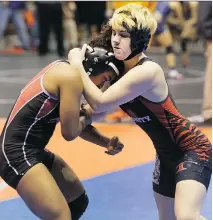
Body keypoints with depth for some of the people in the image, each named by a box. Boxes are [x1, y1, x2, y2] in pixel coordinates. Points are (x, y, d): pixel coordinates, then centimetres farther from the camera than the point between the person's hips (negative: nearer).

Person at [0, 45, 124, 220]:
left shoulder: (66, 71, 14)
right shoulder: (71, 76, -15)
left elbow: (78, 125, 21)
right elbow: (70, 132, -16)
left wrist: (106, 142, 5)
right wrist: (89, 116, 4)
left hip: (33, 151, 11)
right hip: (17, 153, -11)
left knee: (79, 200, 24)